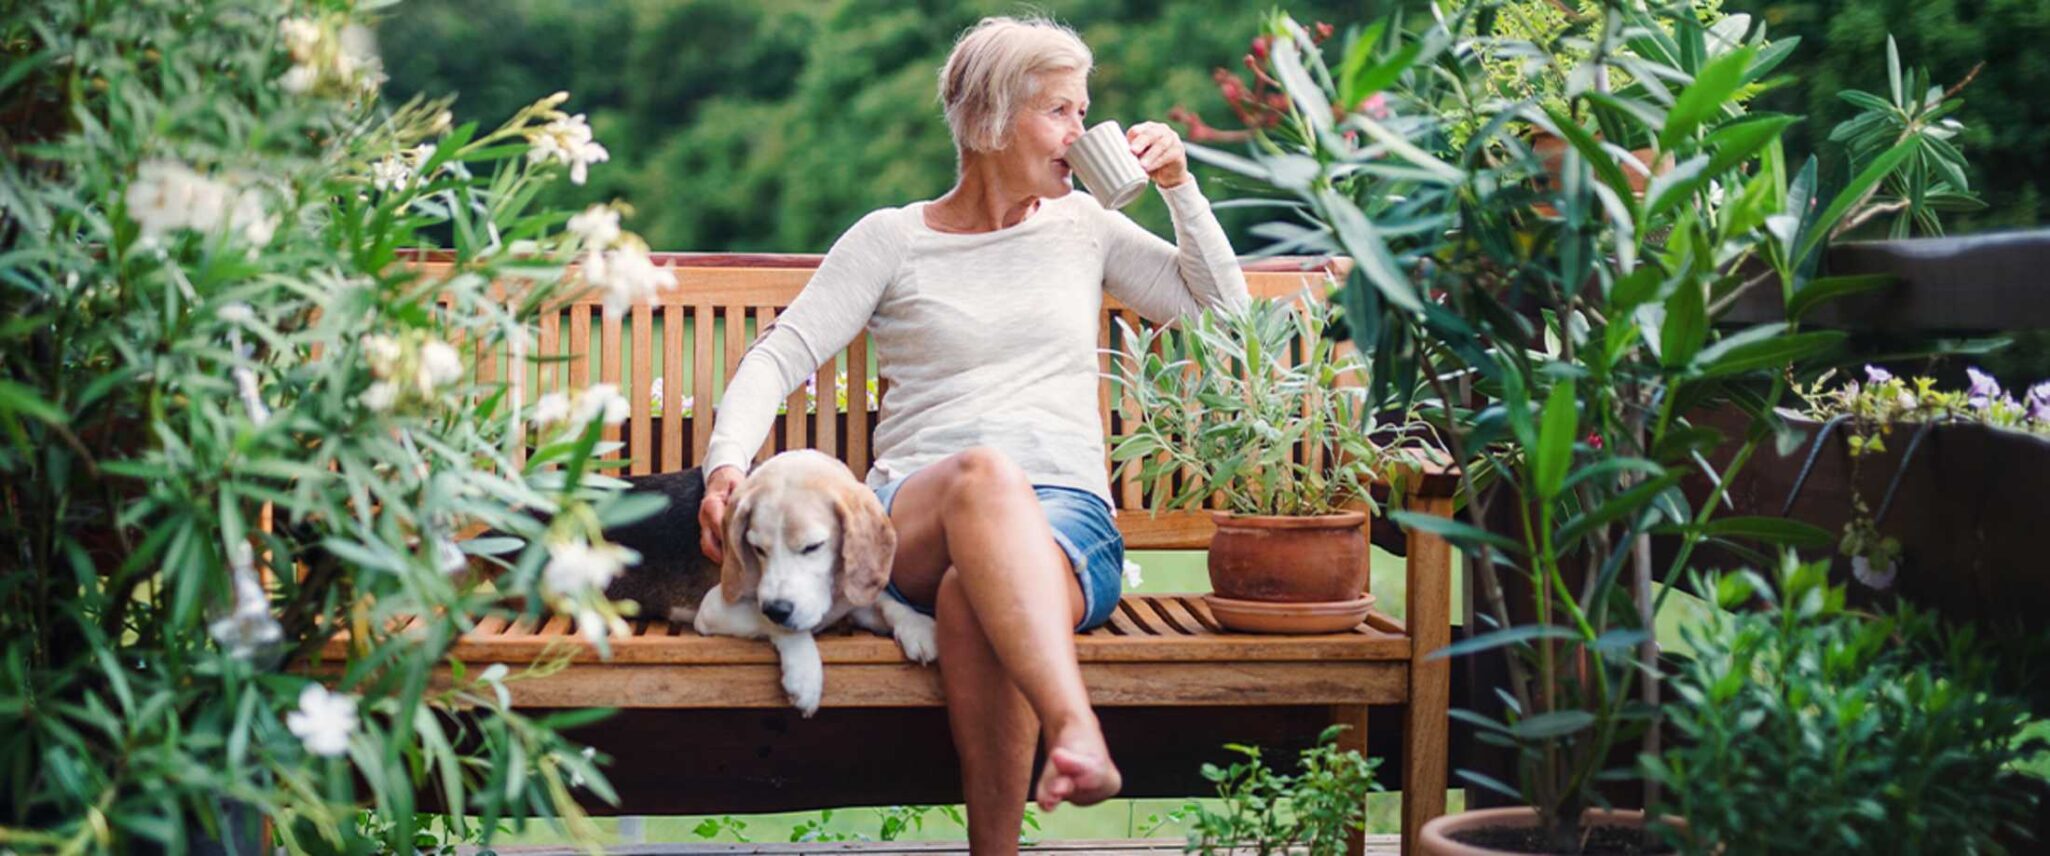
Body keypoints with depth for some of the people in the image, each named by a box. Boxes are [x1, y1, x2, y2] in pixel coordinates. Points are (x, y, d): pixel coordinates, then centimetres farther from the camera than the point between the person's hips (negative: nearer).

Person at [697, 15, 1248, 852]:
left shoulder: (1083, 226, 21)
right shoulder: (891, 240, 12)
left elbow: (1222, 306, 25)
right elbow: (779, 357, 5)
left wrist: (1179, 186, 13)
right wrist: (728, 460, -14)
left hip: (1067, 512, 1)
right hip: (913, 520, -1)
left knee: (974, 598, -37)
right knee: (985, 471, -40)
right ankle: (1078, 734, -57)